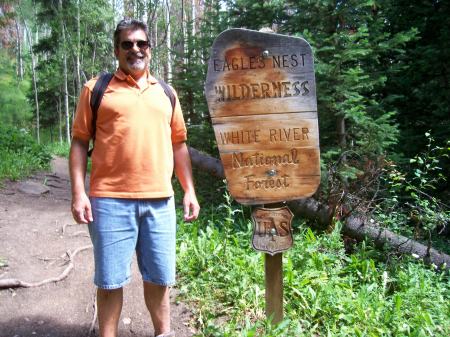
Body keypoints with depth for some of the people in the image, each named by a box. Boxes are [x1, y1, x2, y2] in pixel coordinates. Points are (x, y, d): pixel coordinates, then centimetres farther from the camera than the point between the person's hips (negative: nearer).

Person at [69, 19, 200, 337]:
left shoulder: (166, 93, 15)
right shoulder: (97, 89, 5)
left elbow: (178, 144, 16)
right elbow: (80, 142, 3)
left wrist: (190, 190, 10)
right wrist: (78, 192, -6)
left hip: (159, 200, 3)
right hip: (110, 200, -3)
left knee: (160, 277, 12)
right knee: (110, 281, 5)